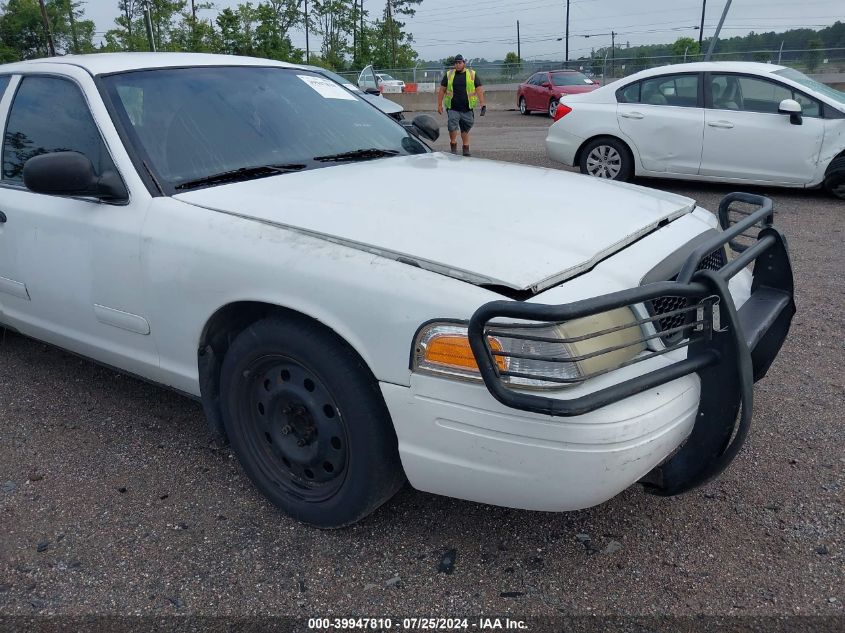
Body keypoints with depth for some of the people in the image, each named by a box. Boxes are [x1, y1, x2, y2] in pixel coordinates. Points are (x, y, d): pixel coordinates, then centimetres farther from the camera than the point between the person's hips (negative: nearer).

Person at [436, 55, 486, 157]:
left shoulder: (472, 75, 6)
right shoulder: (448, 75, 8)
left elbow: (479, 90, 2)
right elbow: (442, 90, 10)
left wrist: (483, 105, -6)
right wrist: (439, 105, 4)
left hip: (467, 109, 0)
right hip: (452, 108, 0)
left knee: (465, 129, 9)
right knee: (452, 127, -13)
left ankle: (466, 148, 20)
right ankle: (453, 147, 5)